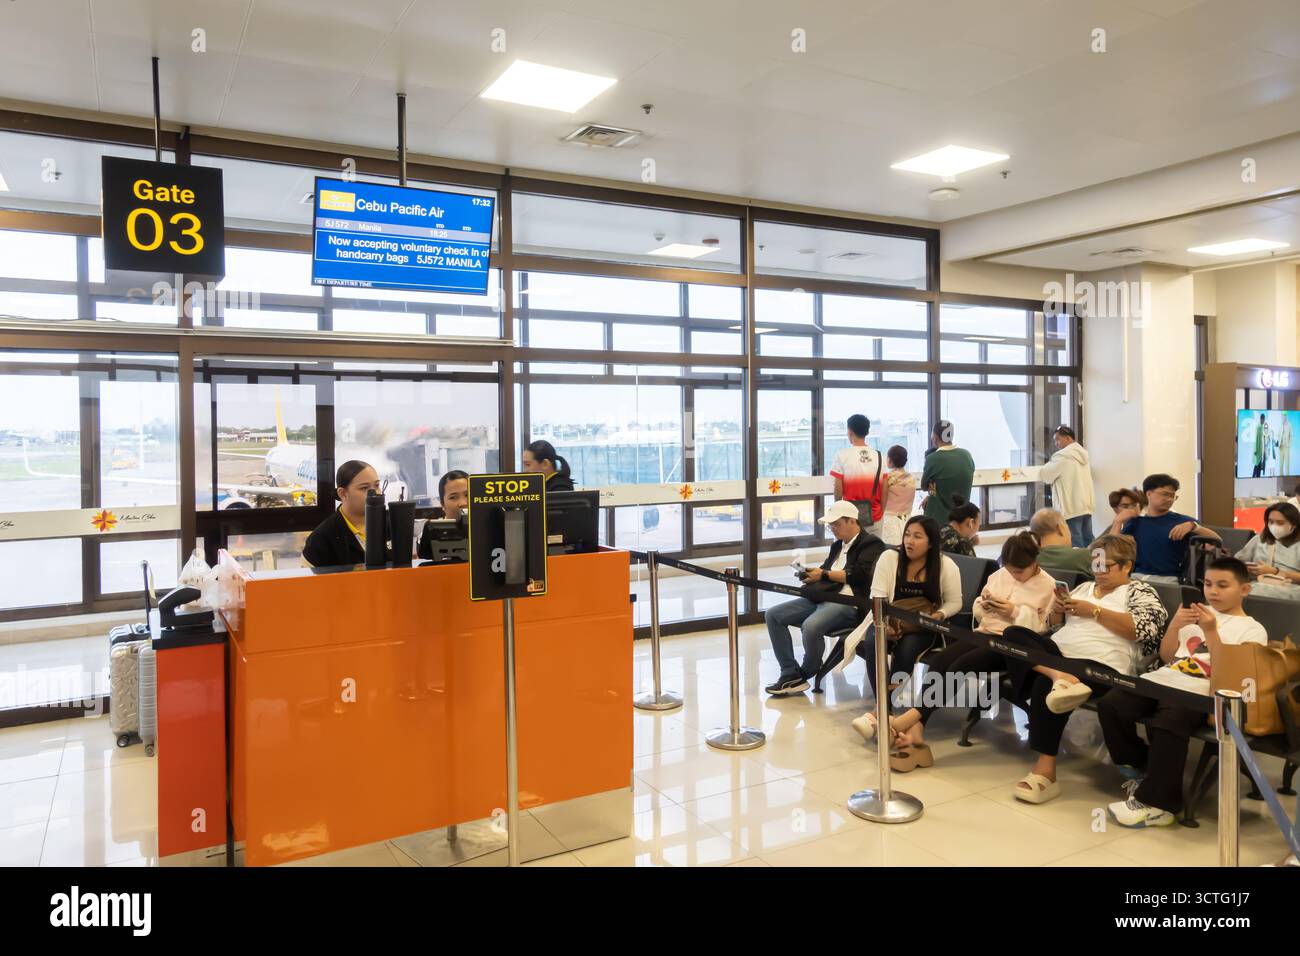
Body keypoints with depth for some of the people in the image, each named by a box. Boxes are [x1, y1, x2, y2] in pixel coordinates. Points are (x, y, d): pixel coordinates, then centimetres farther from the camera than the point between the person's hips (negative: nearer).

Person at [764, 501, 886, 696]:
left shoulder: (871, 544, 1)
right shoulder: (837, 545, 27)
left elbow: (860, 575, -12)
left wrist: (824, 574, -9)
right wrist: (810, 573, 3)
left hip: (848, 602, -9)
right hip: (822, 597, 9)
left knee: (810, 626, -35)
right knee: (773, 615, -8)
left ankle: (807, 673, -6)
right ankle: (791, 674, -10)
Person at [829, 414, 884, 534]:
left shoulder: (842, 455, -9)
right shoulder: (879, 456, 1)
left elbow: (838, 490, -7)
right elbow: (884, 492, 2)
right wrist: (881, 514, 13)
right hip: (874, 518, 3)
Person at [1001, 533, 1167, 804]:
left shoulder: (1140, 591, 9)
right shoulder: (1084, 587, 27)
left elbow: (1145, 629, -10)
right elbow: (1055, 624, 28)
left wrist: (1094, 611, -9)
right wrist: (1058, 608, 5)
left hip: (1100, 665, -6)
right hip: (1058, 652, 7)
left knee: (1045, 685, -34)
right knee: (1012, 634, -19)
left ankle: (1045, 771, -30)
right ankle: (1060, 676, -42)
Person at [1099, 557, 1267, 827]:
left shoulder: (1252, 630, 7)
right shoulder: (1197, 613, 23)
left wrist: (1210, 631, -14)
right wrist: (1174, 626, 2)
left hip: (1198, 692, -6)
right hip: (1163, 680, 6)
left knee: (1167, 723, -37)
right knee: (1110, 705, -19)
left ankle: (1156, 802, -22)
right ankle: (1141, 770, 5)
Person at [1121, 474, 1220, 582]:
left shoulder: (1182, 521, 7)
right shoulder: (1135, 522, 13)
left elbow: (1217, 541, 0)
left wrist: (1193, 526, -16)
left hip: (1167, 578, -1)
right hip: (1136, 576, 1)